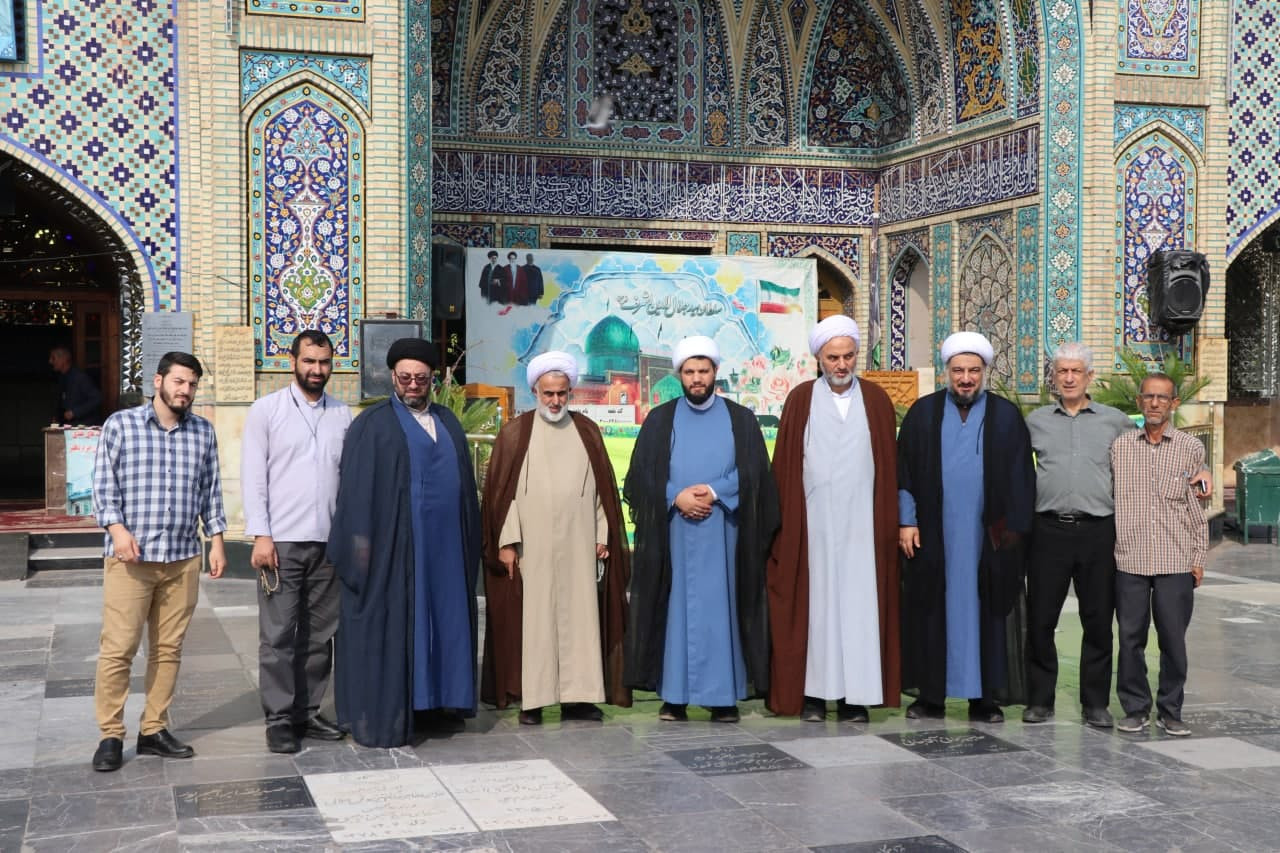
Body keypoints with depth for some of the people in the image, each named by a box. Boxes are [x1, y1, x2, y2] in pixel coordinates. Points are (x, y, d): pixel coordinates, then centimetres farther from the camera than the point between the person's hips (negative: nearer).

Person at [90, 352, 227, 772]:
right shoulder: (120, 425, 1)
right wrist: (117, 527, -15)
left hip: (183, 558, 4)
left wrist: (216, 540, 8)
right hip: (130, 558, -3)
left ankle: (154, 730, 16)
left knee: (168, 649, 7)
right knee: (117, 648, -4)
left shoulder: (203, 431, 10)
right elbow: (104, 485, -1)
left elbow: (211, 490, 14)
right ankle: (111, 736, 5)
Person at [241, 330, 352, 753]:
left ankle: (308, 712, 18)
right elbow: (254, 477, -2)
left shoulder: (343, 415, 10)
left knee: (319, 634, 9)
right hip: (282, 541, -3)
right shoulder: (266, 410, 1)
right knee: (278, 635, -2)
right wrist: (260, 535, -9)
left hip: (329, 542, 3)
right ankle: (279, 718, 7)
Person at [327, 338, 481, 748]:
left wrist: (470, 538, 12)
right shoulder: (372, 424, -2)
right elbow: (356, 488, -7)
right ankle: (382, 717, 4)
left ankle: (435, 701, 21)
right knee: (388, 629, -2)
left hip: (445, 544, 6)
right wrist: (361, 543, -14)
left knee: (444, 622, 10)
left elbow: (465, 483, 17)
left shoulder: (448, 423, 14)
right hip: (392, 546, -6)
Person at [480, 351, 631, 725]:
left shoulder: (587, 432, 9)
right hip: (532, 545, -2)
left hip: (578, 544, 2)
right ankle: (532, 701, 3)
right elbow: (502, 491, 0)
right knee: (533, 618, -1)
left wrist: (603, 536, 5)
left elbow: (603, 487, 10)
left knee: (580, 616, 2)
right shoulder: (515, 433, 2)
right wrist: (506, 542, -6)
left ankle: (577, 697, 7)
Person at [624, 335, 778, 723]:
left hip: (723, 531, 0)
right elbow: (641, 477, 3)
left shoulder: (740, 419, 7)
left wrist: (714, 491, -13)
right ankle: (674, 696, 3)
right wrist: (677, 497, -12)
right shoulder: (660, 420, 8)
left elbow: (754, 474, 1)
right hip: (674, 530, 1)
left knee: (720, 607, -1)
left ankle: (724, 696, 4)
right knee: (677, 607, 0)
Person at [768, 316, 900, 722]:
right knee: (814, 600, 1)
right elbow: (784, 464, 3)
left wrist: (890, 522, 1)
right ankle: (813, 692, 6)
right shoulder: (801, 399, 3)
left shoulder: (876, 400, 7)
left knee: (858, 602, 1)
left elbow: (889, 464, 7)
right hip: (812, 521, -1)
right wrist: (785, 520, -3)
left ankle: (855, 695, 6)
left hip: (861, 522, 1)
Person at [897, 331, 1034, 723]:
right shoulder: (923, 412, 6)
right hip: (933, 533, 1)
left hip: (988, 534, -1)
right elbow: (904, 471, 6)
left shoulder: (1007, 415, 4)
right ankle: (930, 695, 13)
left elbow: (1020, 476, 3)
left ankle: (985, 697, 11)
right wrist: (906, 521, -1)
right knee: (931, 611, 4)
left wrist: (1015, 527, -3)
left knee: (986, 612, 3)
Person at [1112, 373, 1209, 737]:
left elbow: (1198, 509, 8)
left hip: (1176, 563, 0)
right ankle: (1135, 708, 16)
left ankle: (1170, 711, 14)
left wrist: (1198, 559, 5)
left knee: (1173, 640, 2)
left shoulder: (1191, 449, 6)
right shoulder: (1119, 447, 7)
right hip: (1129, 560, 1)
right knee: (1130, 638, 3)